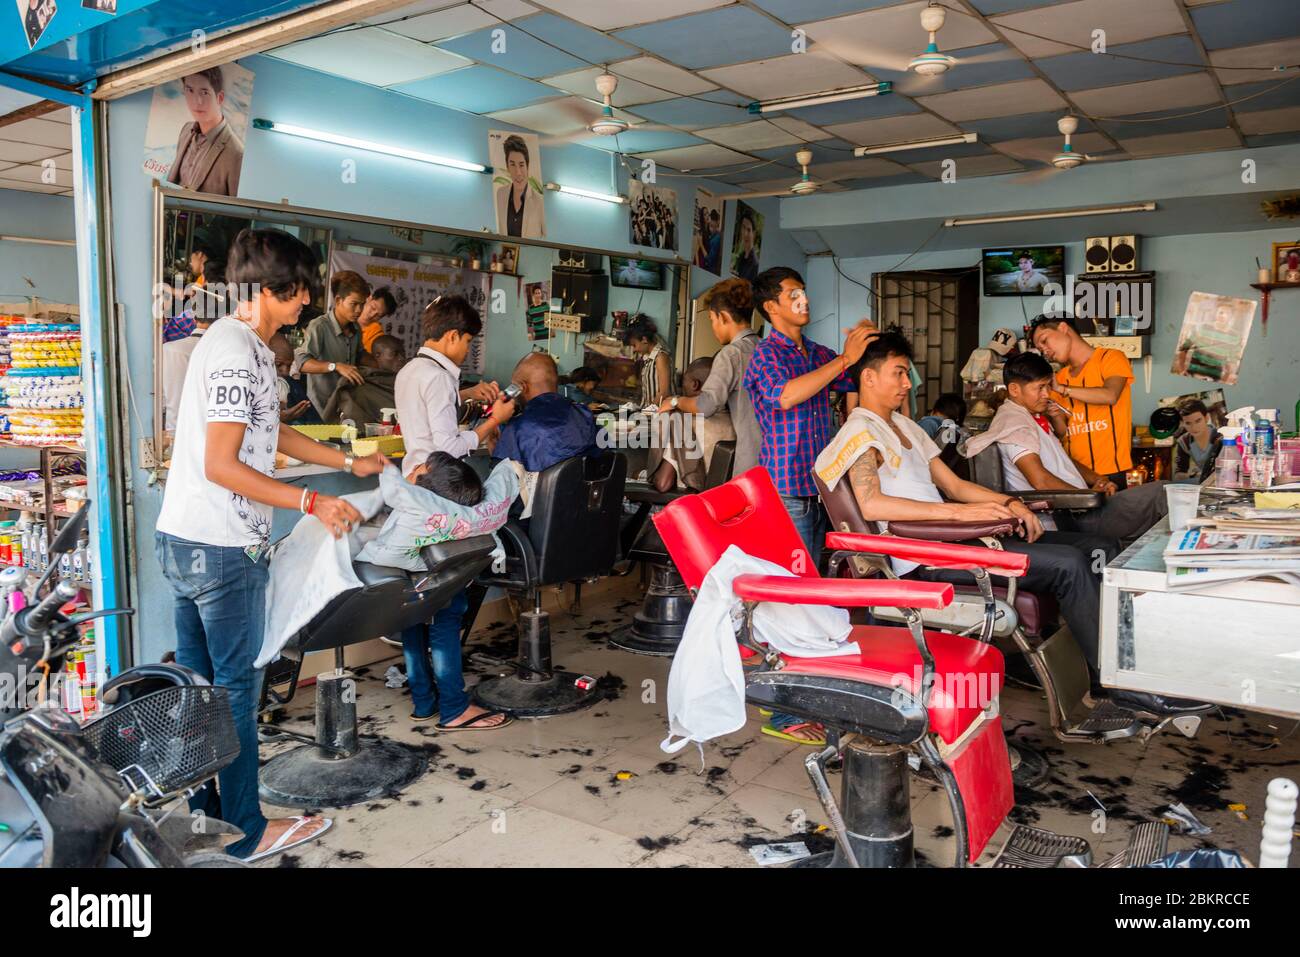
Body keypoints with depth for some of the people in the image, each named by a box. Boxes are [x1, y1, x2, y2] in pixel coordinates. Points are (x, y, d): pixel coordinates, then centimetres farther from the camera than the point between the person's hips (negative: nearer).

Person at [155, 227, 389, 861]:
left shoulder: (238, 342, 14)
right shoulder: (237, 354, -18)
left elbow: (270, 434, 23)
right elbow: (221, 466, -22)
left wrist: (349, 463, 24)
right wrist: (311, 502, -21)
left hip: (182, 539, 10)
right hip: (222, 547, -10)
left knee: (197, 681, 16)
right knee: (237, 687, 1)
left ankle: (199, 814, 30)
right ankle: (246, 832, 15)